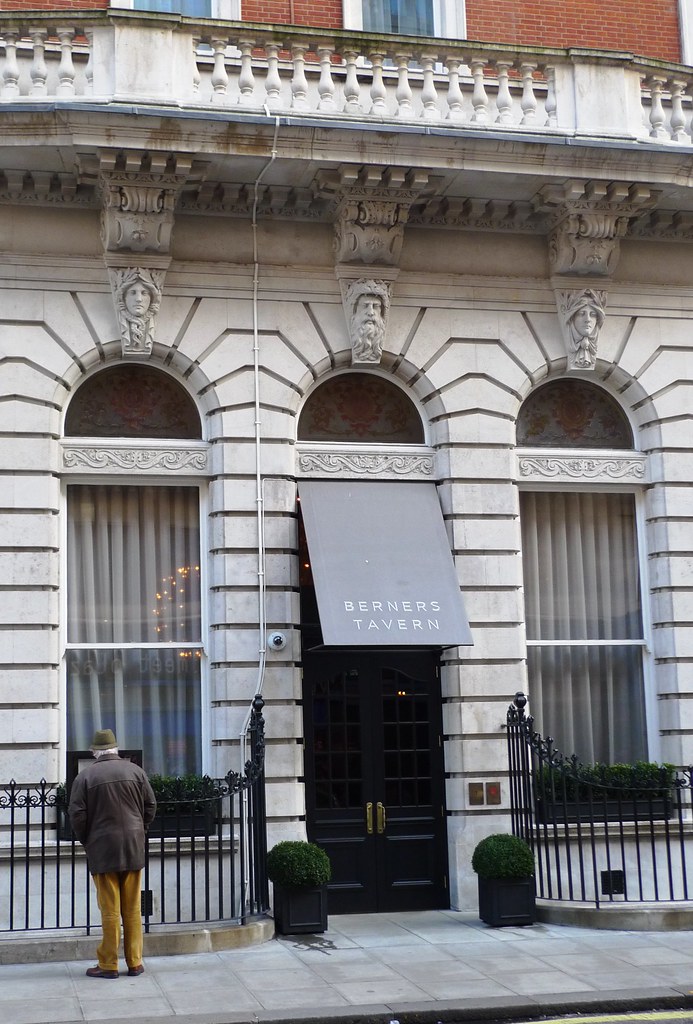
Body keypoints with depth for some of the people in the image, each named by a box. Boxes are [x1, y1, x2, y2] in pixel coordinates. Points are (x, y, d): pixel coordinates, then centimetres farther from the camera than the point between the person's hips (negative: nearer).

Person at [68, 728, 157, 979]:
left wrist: (86, 841, 10)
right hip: (133, 848, 2)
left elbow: (77, 814, -6)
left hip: (102, 849, -2)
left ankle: (108, 965, 5)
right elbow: (150, 806, 6)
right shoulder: (135, 771, 4)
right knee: (133, 909, 9)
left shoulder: (85, 776, -4)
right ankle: (134, 963, 12)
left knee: (109, 910, 1)